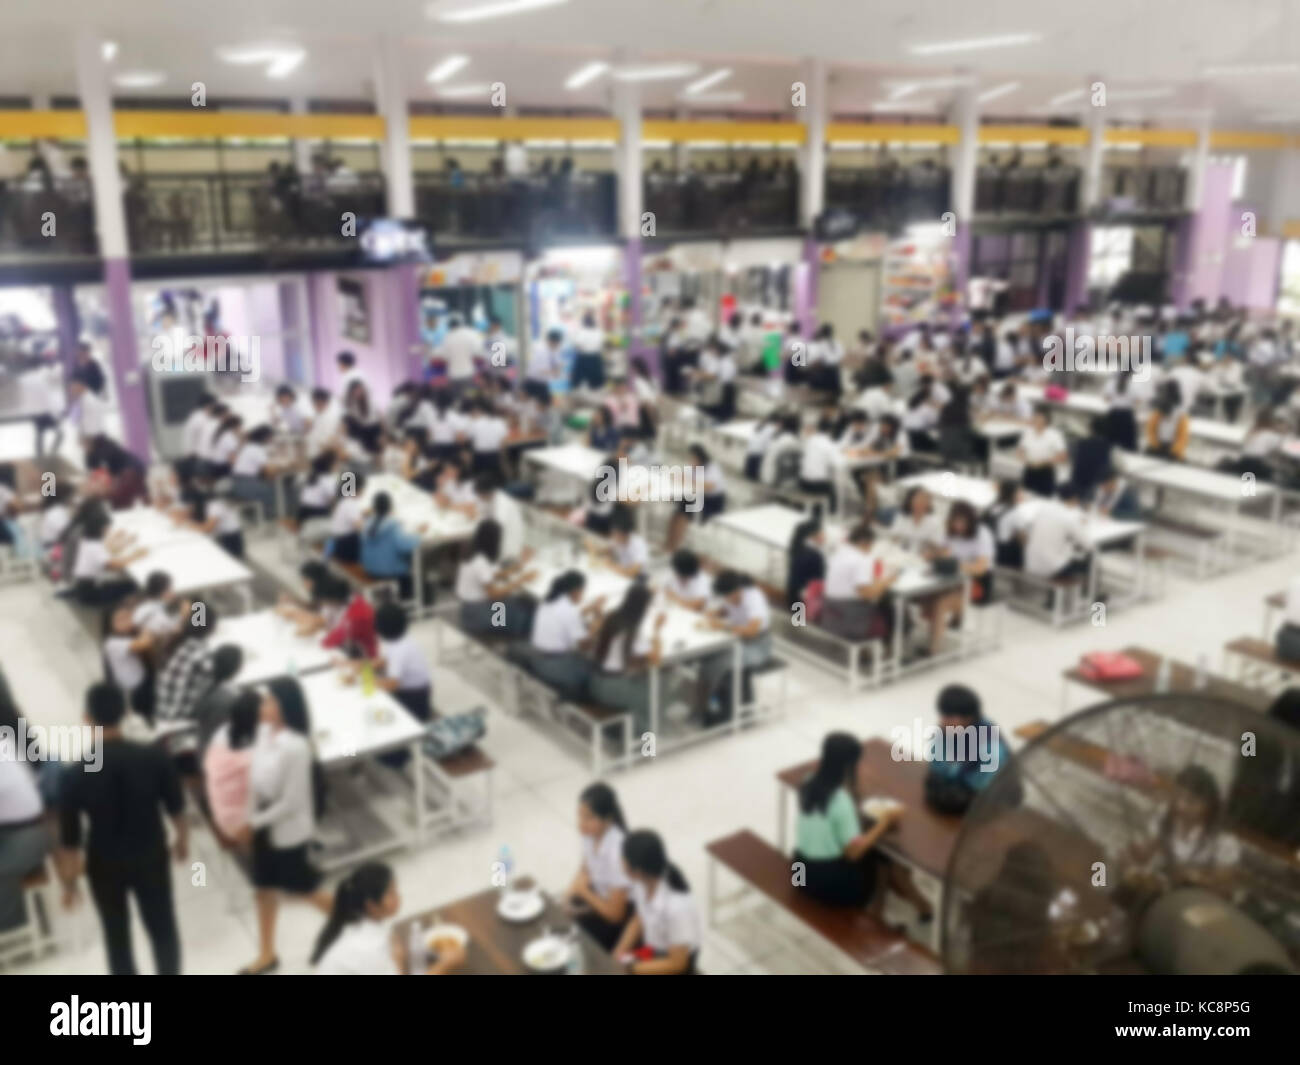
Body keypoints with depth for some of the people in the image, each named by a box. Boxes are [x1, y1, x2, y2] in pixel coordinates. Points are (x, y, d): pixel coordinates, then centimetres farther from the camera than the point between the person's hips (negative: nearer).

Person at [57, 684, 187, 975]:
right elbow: (176, 808, -4)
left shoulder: (76, 774, -20)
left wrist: (68, 882, 3)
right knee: (163, 929, 18)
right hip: (150, 857, 0)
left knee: (117, 938, 18)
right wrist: (182, 840, 15)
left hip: (105, 866, 0)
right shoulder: (155, 757, -18)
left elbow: (69, 838, -12)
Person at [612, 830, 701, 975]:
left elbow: (677, 964, -23)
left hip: (675, 959, -6)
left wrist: (631, 967, -19)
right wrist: (619, 952, -8)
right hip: (650, 944, 6)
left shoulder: (676, 906, -35)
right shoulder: (643, 882, -17)